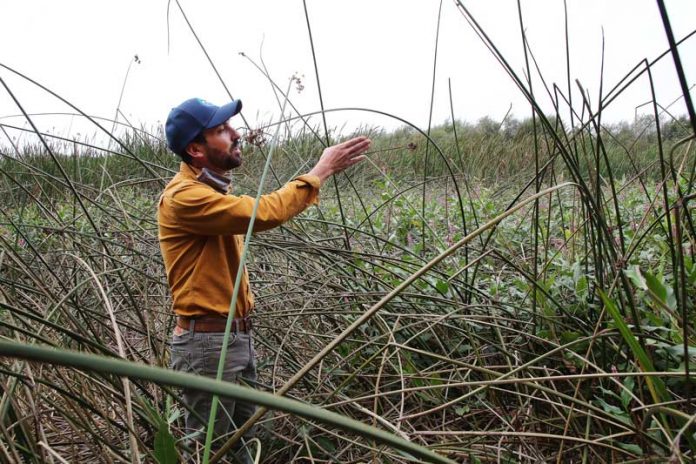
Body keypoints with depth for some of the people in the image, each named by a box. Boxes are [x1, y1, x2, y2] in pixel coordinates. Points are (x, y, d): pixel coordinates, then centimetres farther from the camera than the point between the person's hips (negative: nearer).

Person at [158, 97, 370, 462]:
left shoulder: (212, 189, 12)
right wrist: (321, 170, -19)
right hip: (207, 342, -9)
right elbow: (264, 213, -27)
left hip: (238, 335, 9)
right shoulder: (183, 197, -21)